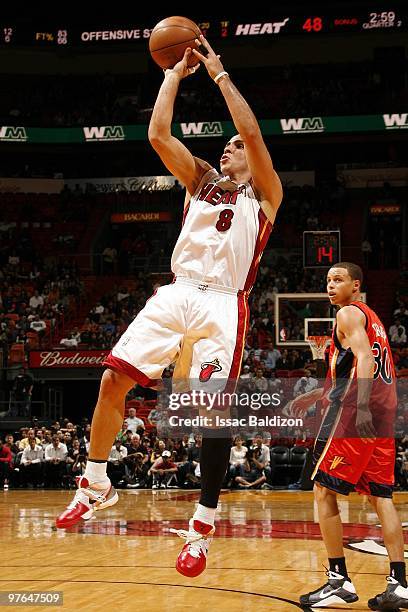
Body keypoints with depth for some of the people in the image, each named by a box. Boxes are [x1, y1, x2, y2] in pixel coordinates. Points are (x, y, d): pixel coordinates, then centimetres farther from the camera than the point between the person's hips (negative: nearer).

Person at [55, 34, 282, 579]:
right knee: (114, 380, -7)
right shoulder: (201, 180, 23)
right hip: (176, 294, 5)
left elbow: (253, 131, -7)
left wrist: (219, 74, 0)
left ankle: (204, 524, -3)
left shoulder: (264, 194, 9)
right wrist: (175, 74, 14)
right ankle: (97, 487, 7)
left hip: (223, 304, -5)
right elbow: (158, 134, 12)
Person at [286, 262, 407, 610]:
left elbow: (364, 358, -19)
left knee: (324, 492, -2)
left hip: (355, 413, -9)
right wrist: (314, 396, 37)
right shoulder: (371, 317, 27)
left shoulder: (348, 313, -2)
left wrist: (361, 407, -29)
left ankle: (339, 581, -3)